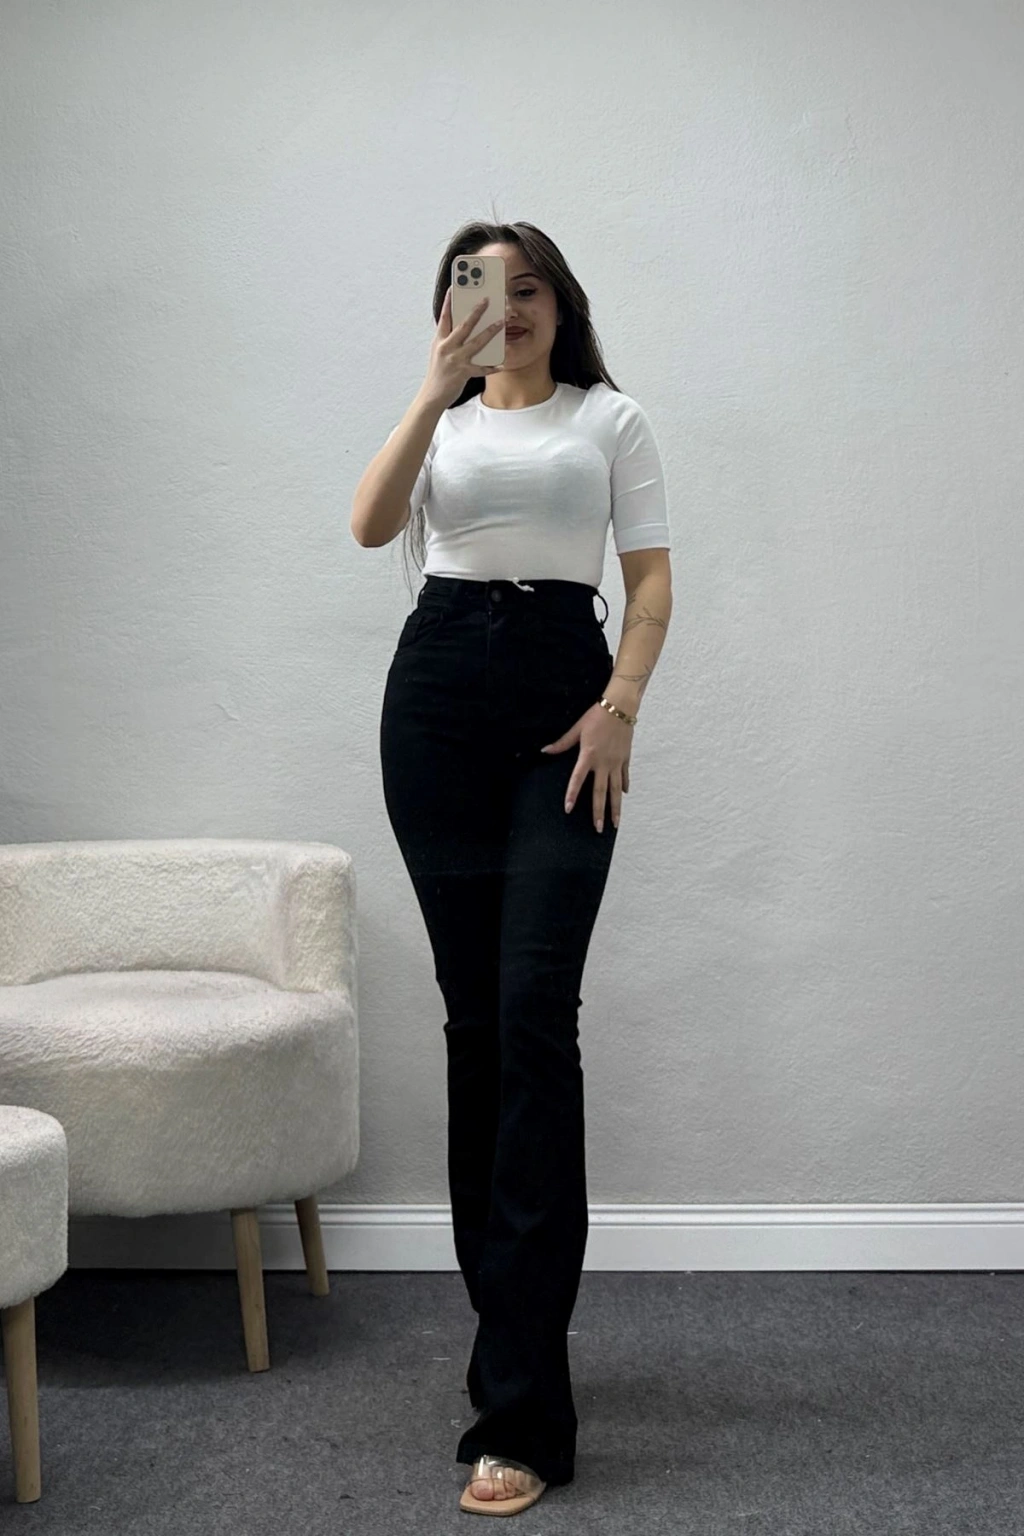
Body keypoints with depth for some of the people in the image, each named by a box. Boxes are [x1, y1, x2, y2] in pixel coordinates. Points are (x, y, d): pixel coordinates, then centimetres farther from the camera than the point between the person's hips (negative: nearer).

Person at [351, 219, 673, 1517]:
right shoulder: (441, 419, 16)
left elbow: (652, 583, 4)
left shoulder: (611, 419, 11)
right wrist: (437, 390, -13)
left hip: (563, 691, -3)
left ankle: (521, 1411, -14)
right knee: (473, 1012, 4)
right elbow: (371, 528, -5)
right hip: (437, 689, 3)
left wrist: (620, 705, -11)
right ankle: (508, 1322, 20)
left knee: (534, 1010, -14)